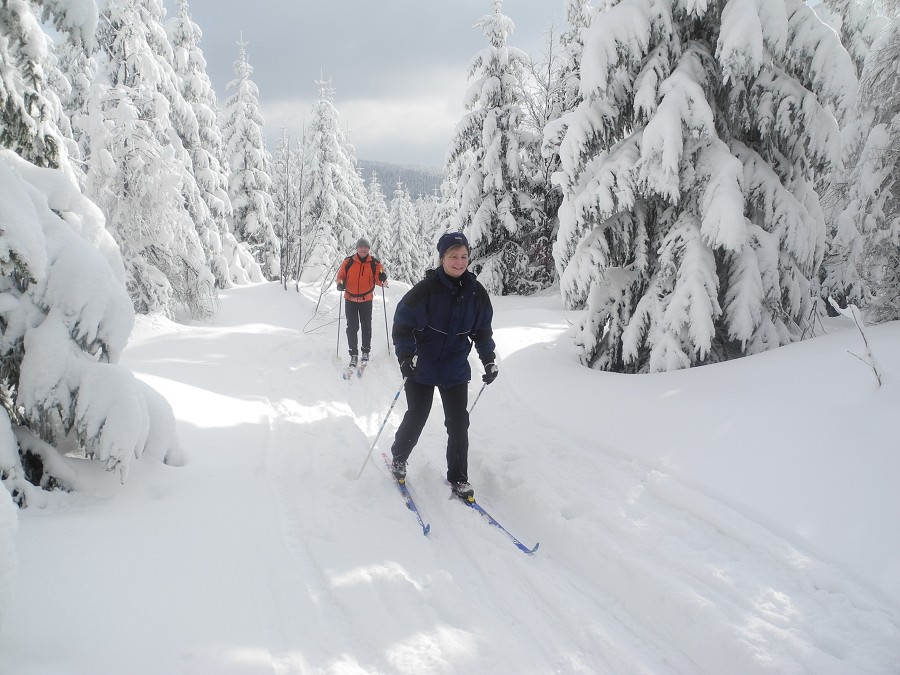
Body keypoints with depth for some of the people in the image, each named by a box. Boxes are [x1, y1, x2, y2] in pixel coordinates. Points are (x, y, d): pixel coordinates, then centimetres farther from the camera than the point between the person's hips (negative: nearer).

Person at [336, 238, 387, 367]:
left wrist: (382, 278, -24)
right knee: (352, 327, 0)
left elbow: (379, 280, -2)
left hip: (366, 299, 0)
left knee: (366, 326, 10)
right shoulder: (348, 261, -6)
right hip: (350, 299, 0)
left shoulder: (374, 263, -5)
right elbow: (341, 275, 4)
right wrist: (340, 283, -16)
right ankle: (353, 354, 9)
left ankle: (366, 351, 25)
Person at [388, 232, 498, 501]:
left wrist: (489, 359, 5)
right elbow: (402, 322, -14)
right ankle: (398, 458, 35)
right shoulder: (427, 289, -16)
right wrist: (406, 356, -24)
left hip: (456, 370, 3)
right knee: (416, 418, 8)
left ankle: (458, 478, 16)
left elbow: (482, 329, 11)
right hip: (423, 367, -3)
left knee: (458, 424, 3)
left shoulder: (476, 292, -2)